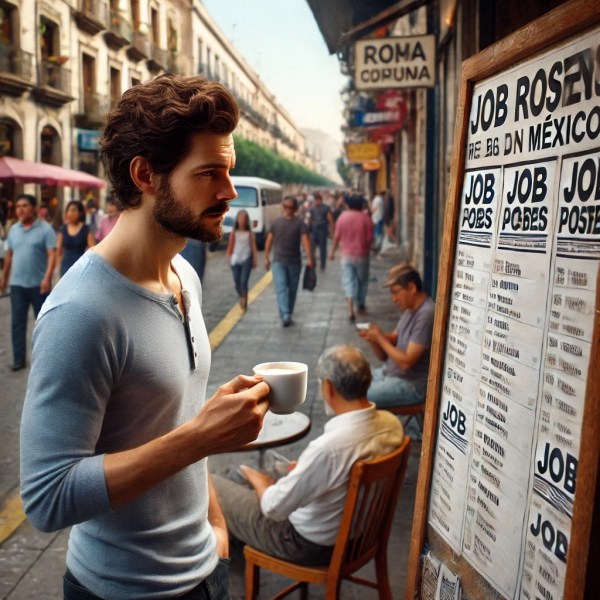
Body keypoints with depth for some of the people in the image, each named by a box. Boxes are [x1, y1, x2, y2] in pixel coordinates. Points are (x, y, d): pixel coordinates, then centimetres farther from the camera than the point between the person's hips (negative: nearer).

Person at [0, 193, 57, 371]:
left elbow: (52, 255, -14)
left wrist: (47, 278, -25)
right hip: (17, 284, 4)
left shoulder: (45, 229, -8)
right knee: (17, 323, 3)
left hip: (39, 284, -4)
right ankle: (19, 359, 10)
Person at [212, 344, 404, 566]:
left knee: (214, 485, 7)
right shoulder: (392, 423, -13)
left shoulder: (328, 447, -37)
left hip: (312, 544, -7)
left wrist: (258, 480, -3)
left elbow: (273, 508, -24)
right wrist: (305, 469, 12)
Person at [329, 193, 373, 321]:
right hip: (362, 254, 0)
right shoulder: (366, 218, -7)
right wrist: (368, 249, 11)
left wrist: (333, 251, 9)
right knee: (362, 281, 17)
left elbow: (336, 236, -2)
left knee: (348, 282, -1)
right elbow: (370, 238, -8)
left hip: (346, 254, 0)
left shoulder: (343, 216, -4)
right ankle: (361, 305, 30)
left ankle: (350, 309, -16)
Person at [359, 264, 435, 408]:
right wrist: (373, 338, -8)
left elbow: (406, 362, -25)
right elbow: (384, 355, 12)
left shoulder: (426, 315, -23)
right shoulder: (409, 309, 8)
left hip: (412, 384, -10)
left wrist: (380, 338, -16)